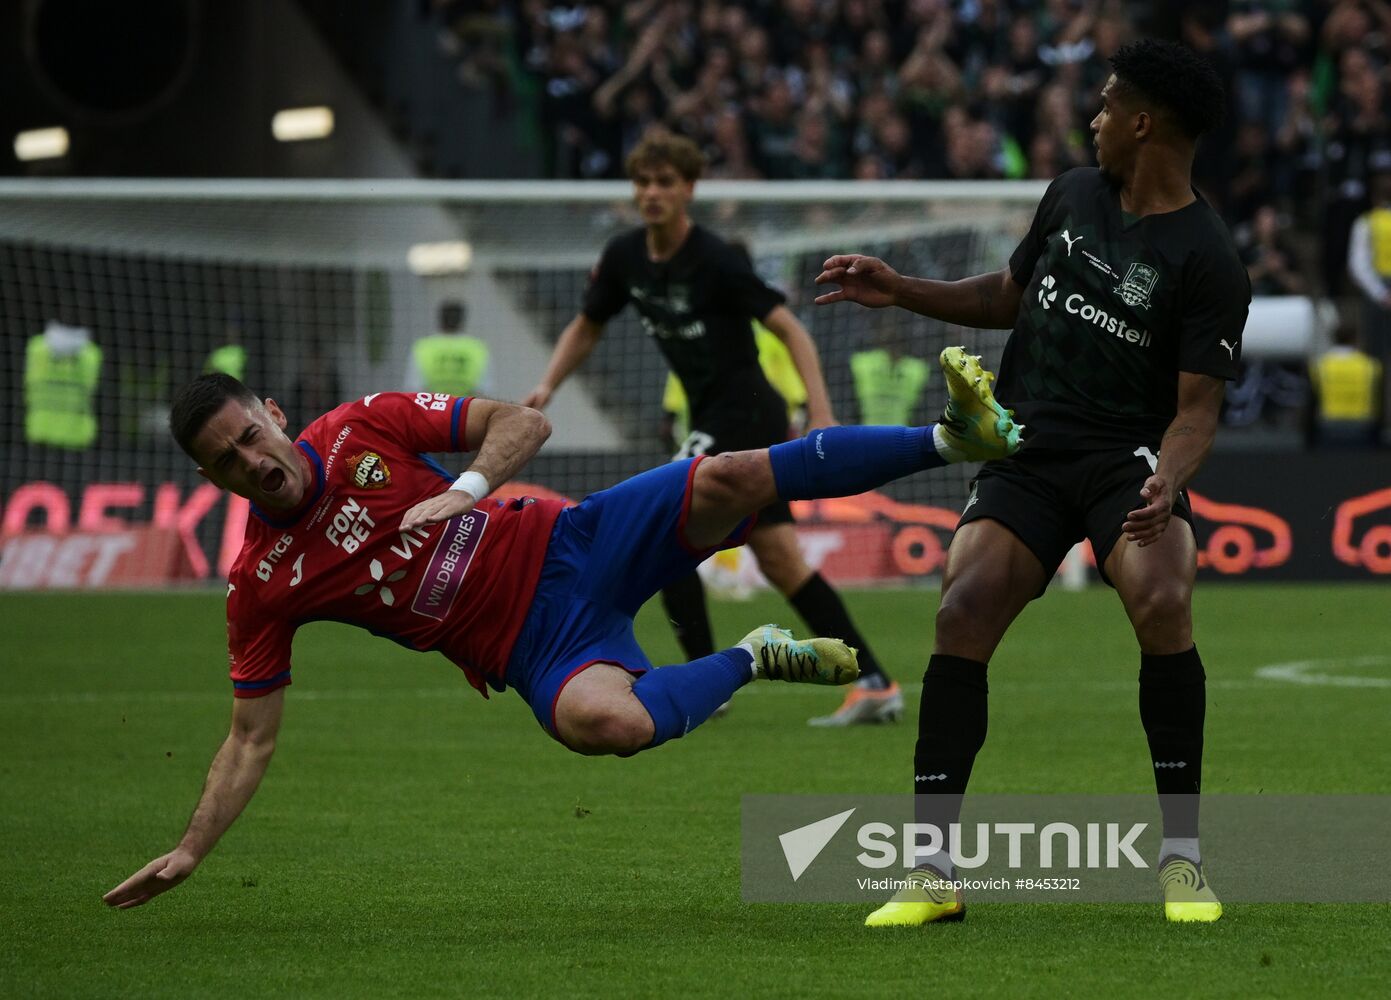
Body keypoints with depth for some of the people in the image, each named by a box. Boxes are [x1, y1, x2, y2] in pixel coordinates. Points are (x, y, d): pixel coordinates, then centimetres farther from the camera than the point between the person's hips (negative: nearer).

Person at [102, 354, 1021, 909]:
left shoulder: (366, 428, -4)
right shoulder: (262, 587, -5)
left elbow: (524, 423, 0)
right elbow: (253, 739, 1)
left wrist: (467, 489, -19)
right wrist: (190, 851, -6)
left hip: (568, 548, 1)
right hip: (536, 651, -1)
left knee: (727, 479, -21)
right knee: (603, 720, -35)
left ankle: (958, 435, -14)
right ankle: (755, 658, -6)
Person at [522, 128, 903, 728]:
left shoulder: (715, 261, -17)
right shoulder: (625, 257, 4)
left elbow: (789, 329, -16)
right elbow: (587, 327, 19)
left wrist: (821, 413, -26)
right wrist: (547, 386, 4)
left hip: (743, 410, -8)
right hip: (713, 416, 8)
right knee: (779, 559, 6)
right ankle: (875, 684, 8)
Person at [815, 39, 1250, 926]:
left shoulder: (1209, 261, -10)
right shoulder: (1073, 195, 8)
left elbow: (1196, 408, -13)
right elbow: (1009, 295, 24)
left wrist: (1166, 484, -32)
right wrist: (899, 290, 14)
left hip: (1130, 455, -4)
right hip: (1027, 451, 4)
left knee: (1162, 603, -31)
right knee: (962, 615, -17)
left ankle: (1183, 857, -17)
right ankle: (933, 870, -11)